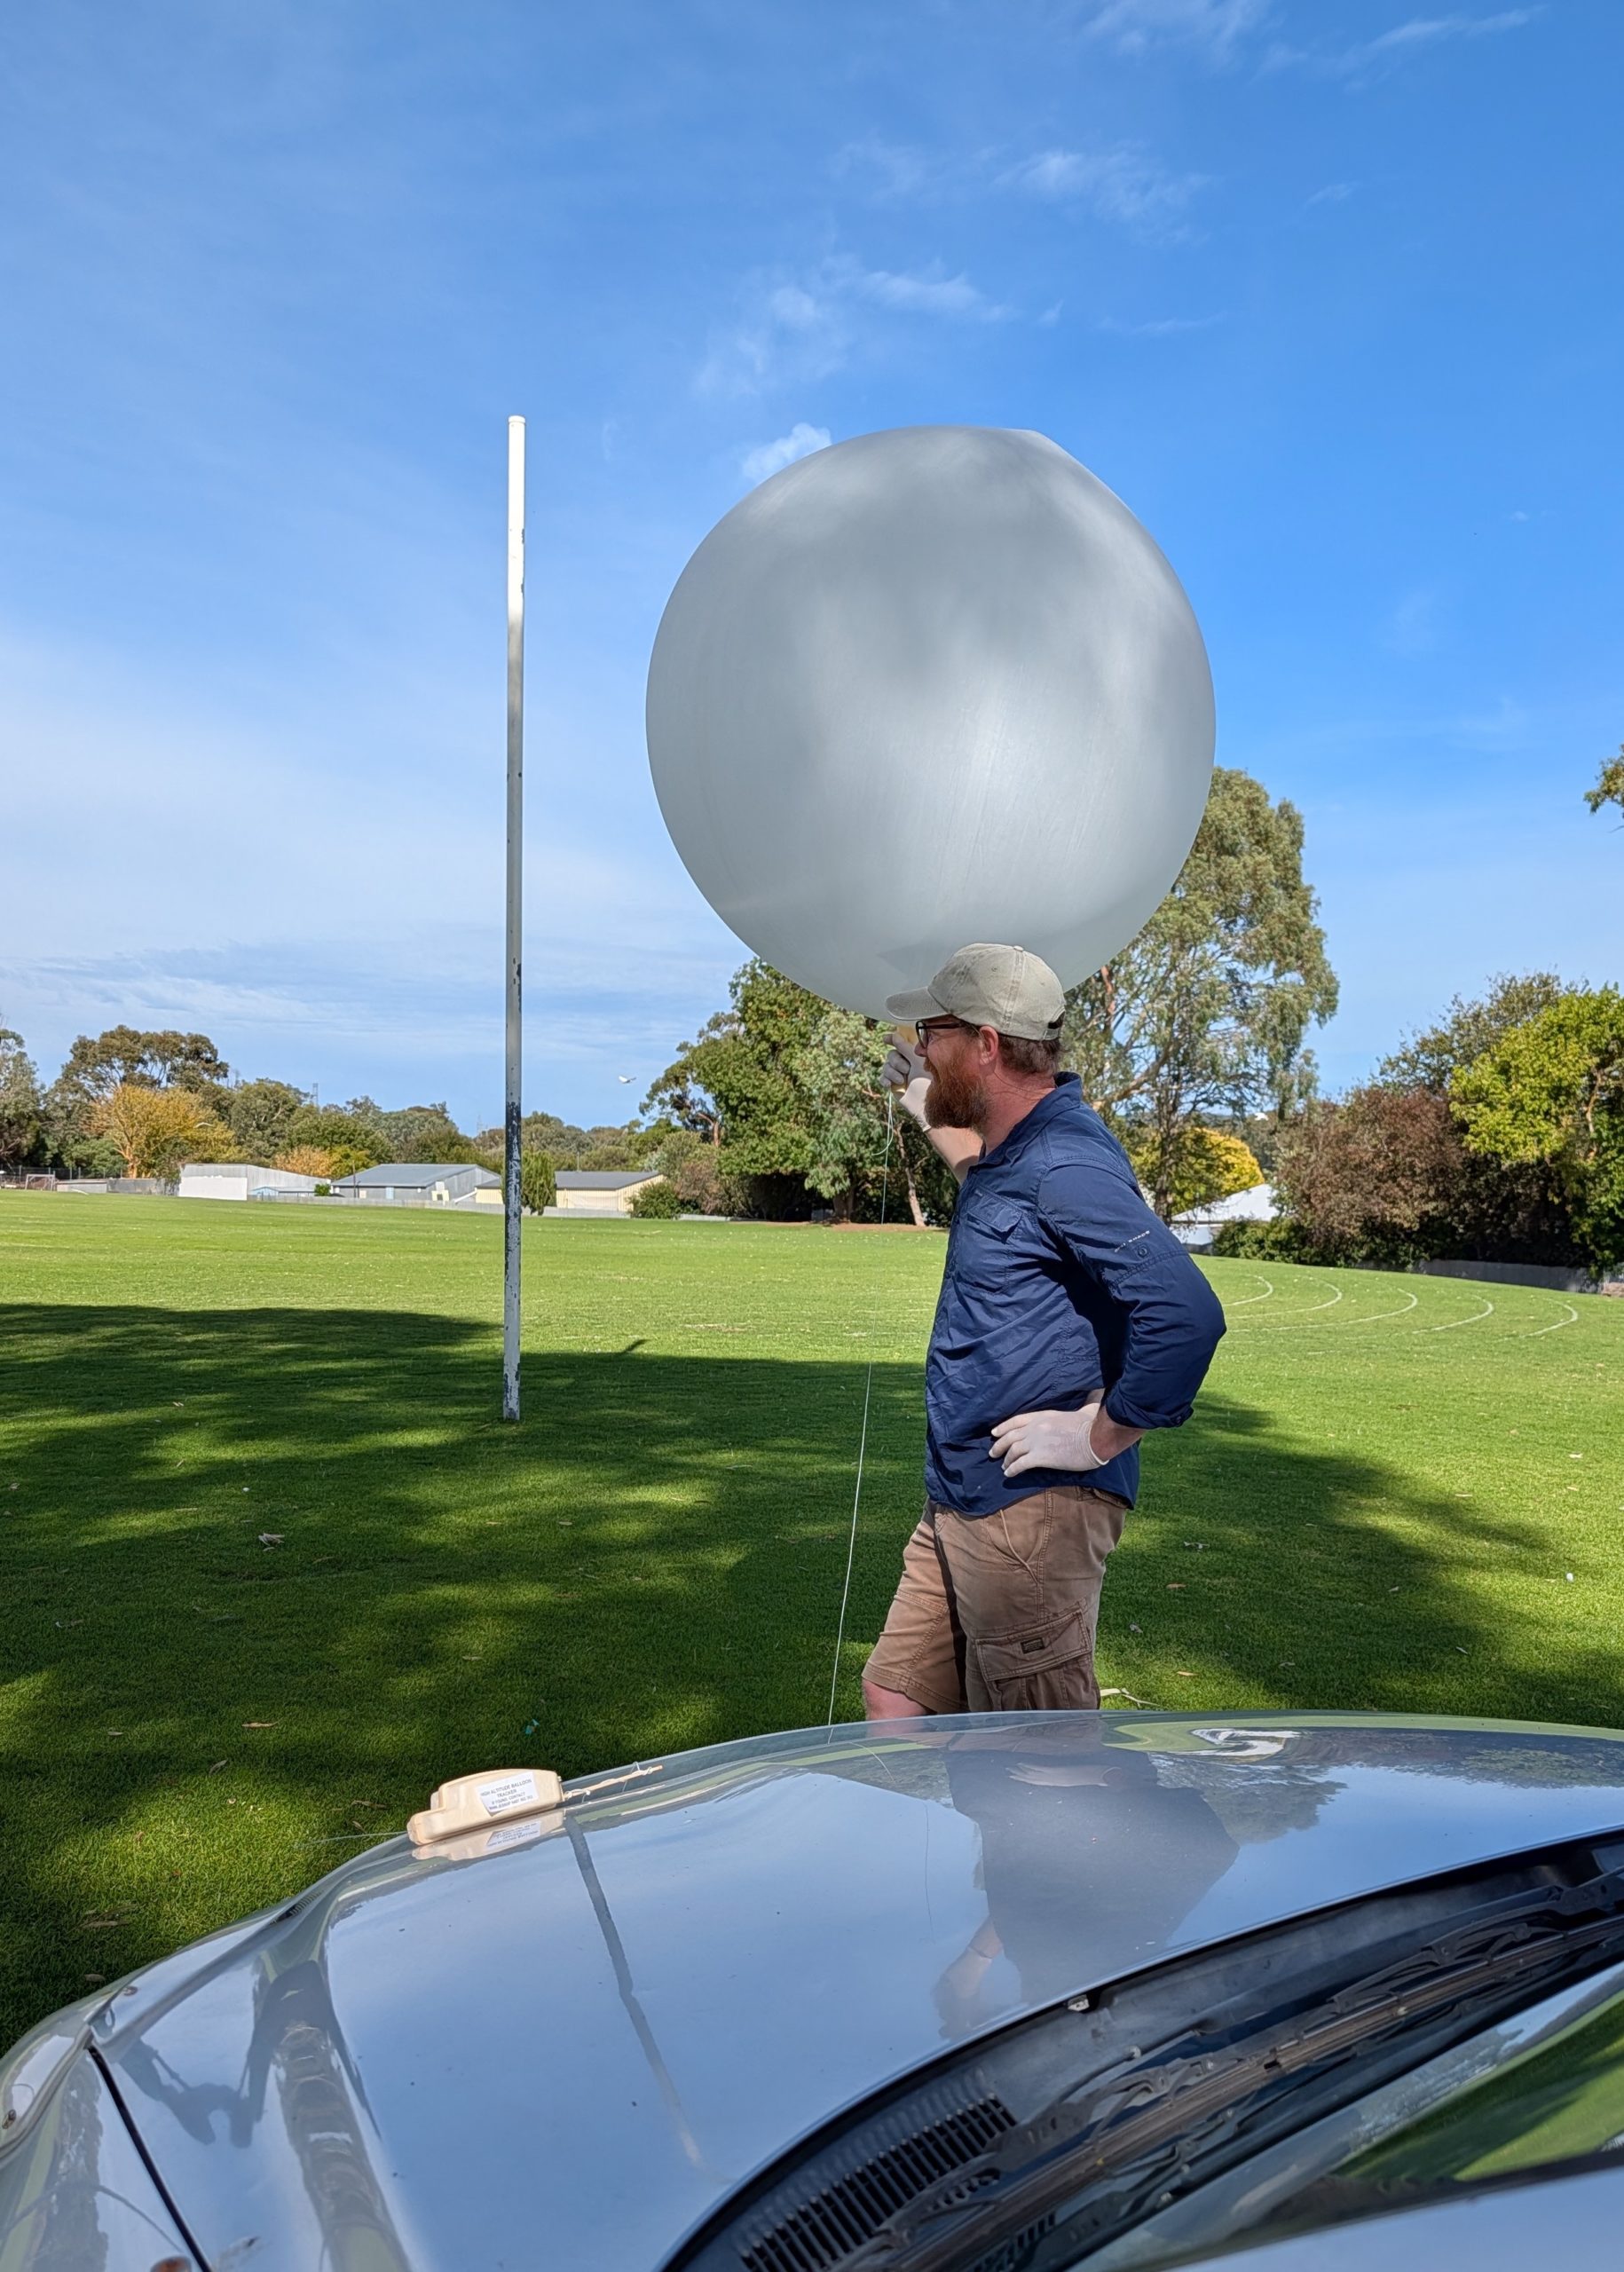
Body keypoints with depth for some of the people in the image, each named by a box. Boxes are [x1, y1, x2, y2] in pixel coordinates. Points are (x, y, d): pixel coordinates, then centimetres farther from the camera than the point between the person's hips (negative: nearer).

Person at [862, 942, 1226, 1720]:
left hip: (1031, 1512, -10)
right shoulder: (1016, 1151, 9)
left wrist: (1099, 1438, -22)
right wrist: (931, 1114, 29)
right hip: (960, 1504, 10)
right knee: (893, 1698, 18)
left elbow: (1186, 1315, -31)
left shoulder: (1065, 1165, -22)